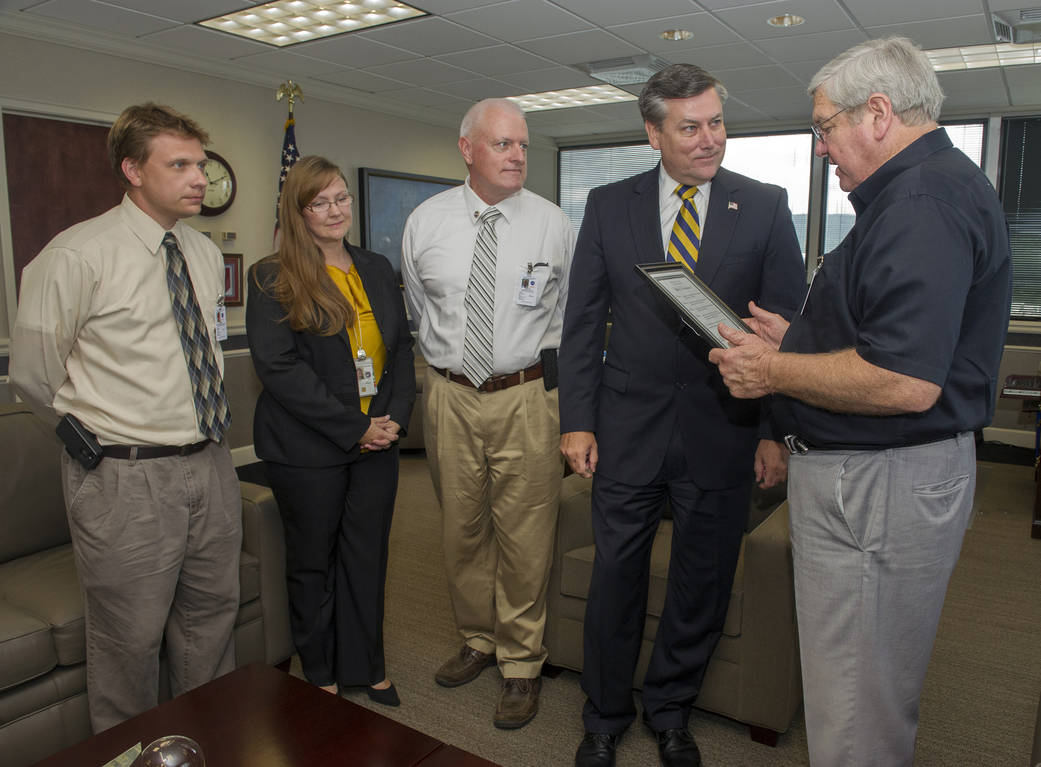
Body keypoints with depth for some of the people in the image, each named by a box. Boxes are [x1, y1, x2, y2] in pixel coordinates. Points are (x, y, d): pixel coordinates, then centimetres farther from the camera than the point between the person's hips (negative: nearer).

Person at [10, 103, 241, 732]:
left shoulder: (206, 254, 7)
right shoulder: (77, 256, -13)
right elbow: (32, 373, -5)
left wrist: (207, 428, 13)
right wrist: (91, 432, 5)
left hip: (211, 464, 6)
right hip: (126, 478, -6)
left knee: (212, 614, 19)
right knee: (131, 637, 9)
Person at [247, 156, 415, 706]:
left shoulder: (377, 269, 11)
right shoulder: (273, 280, -6)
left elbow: (401, 347, 13)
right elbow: (279, 368, -14)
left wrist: (395, 417, -2)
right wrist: (354, 428, -16)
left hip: (377, 443, 4)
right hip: (308, 449, -4)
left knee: (367, 556, 13)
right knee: (312, 562, 12)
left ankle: (366, 667, 30)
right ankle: (320, 675, 30)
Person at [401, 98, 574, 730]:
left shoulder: (554, 224, -1)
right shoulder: (425, 223, 3)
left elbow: (570, 315, 8)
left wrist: (546, 370, 9)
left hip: (528, 397, -2)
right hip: (450, 394, 3)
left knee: (525, 536, 3)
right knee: (462, 529, 15)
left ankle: (522, 662, 23)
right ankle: (478, 640, 37)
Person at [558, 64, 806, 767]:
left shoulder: (766, 207, 1)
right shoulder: (609, 205, 4)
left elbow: (788, 326, 1)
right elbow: (583, 321, 4)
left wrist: (776, 431, -3)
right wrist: (577, 420, -1)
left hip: (722, 430, 0)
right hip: (628, 425, 1)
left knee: (704, 585, 12)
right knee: (616, 578, 11)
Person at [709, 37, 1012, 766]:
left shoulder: (924, 199, -20)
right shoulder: (931, 186, 15)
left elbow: (903, 382, -30)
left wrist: (773, 371, -16)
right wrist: (795, 338, 14)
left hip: (879, 486, -11)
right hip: (866, 475, 11)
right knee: (874, 692, 24)